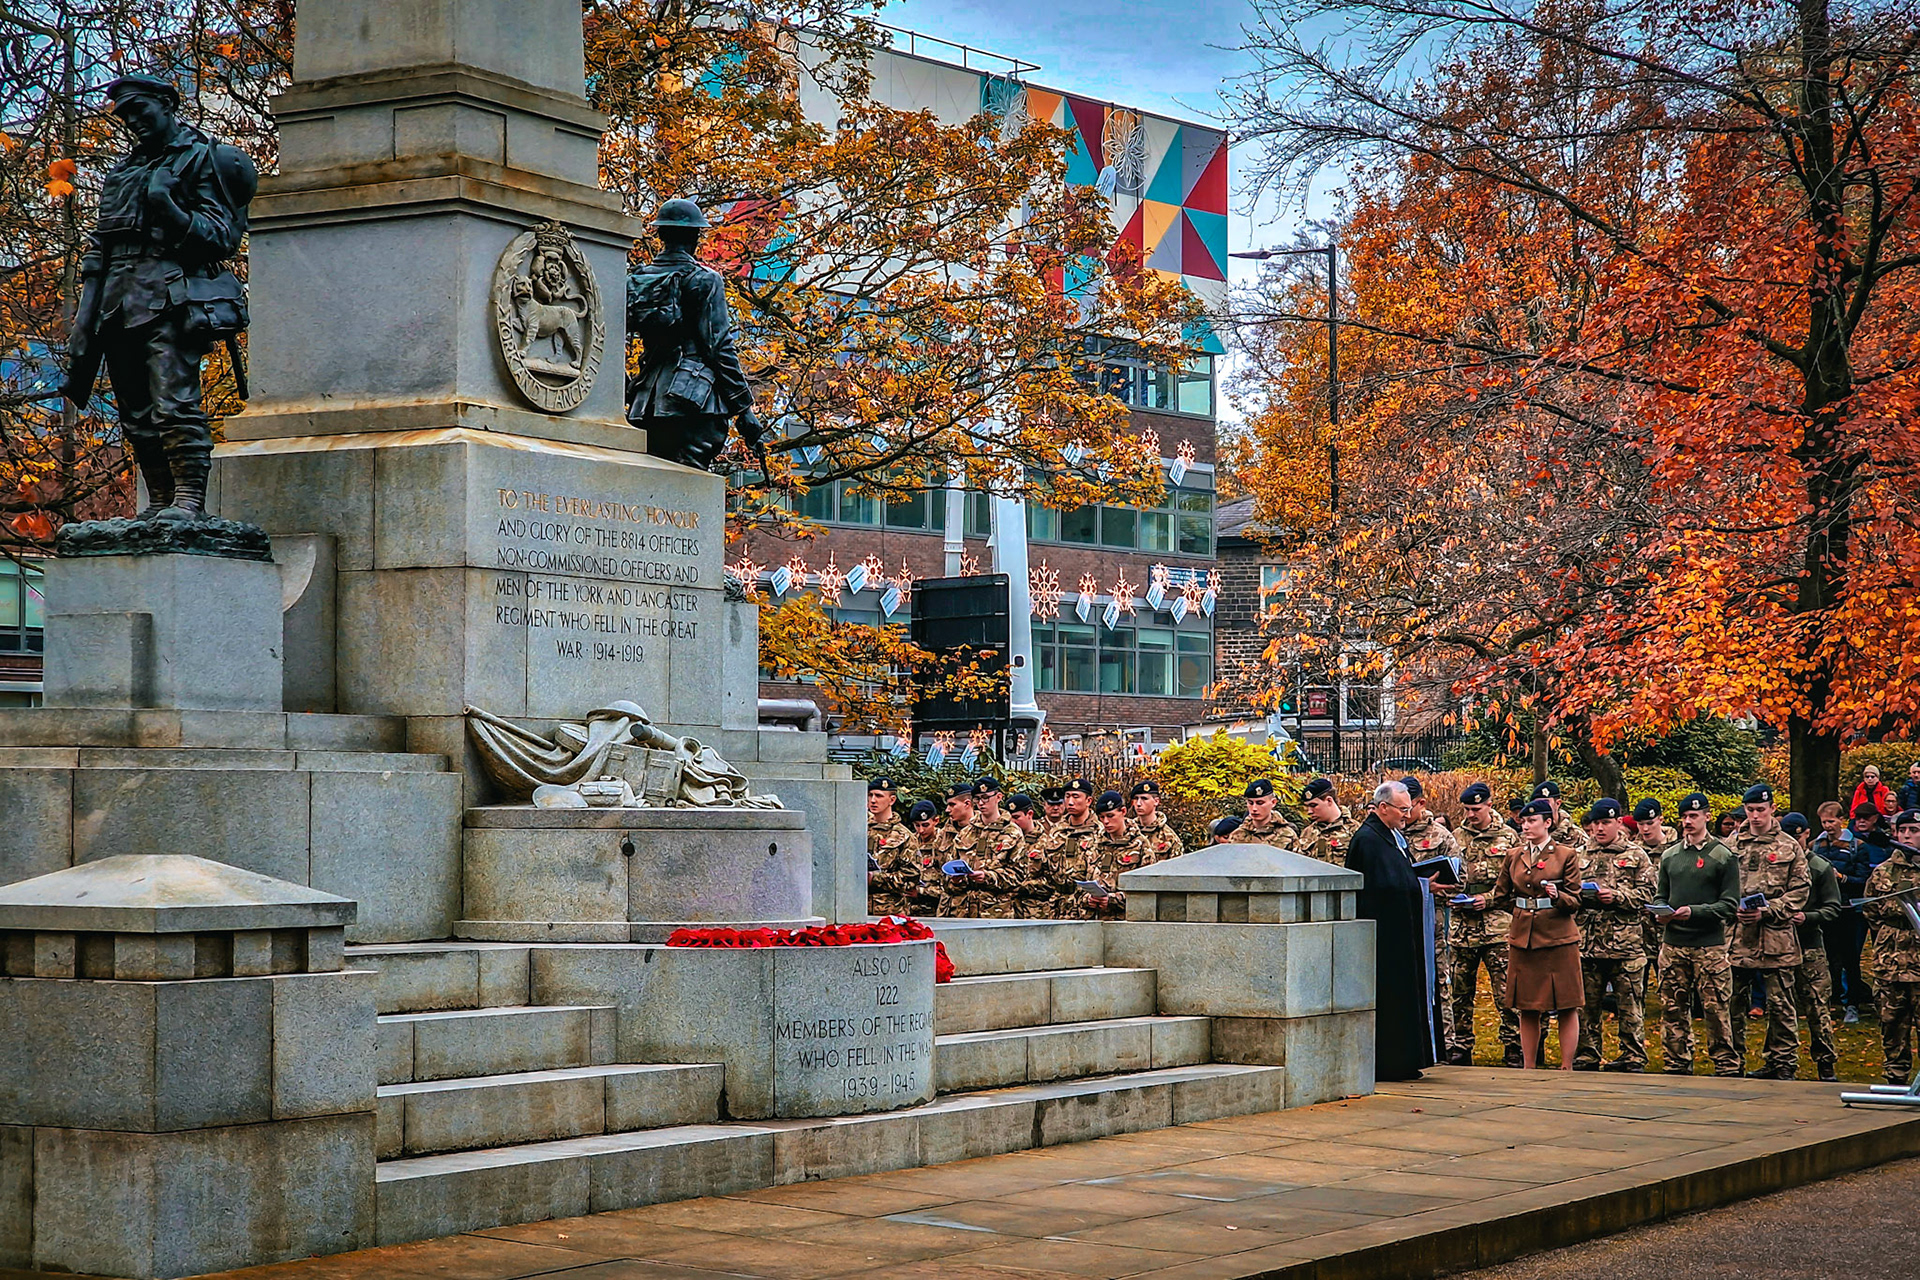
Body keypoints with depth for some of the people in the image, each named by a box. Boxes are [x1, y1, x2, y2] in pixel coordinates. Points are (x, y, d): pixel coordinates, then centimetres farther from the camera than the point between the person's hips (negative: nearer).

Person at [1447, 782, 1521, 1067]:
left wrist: (1487, 898, -11)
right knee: (1461, 990, 7)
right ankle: (1461, 1047, 15)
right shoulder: (1458, 836, 12)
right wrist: (1453, 897, -3)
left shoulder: (1507, 836, 3)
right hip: (1462, 923, 4)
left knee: (1505, 989, -5)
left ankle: (1513, 1048, 1)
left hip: (1496, 923, -4)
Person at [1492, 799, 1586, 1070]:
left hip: (1559, 939, -4)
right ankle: (1528, 1069, 13)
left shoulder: (1567, 855, -1)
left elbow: (1575, 902, -2)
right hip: (1523, 939, 4)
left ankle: (1566, 1068, 2)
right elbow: (1500, 897, 20)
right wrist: (1524, 908, 9)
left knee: (1567, 1007, -2)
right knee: (1527, 1008, 6)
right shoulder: (1514, 856, 10)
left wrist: (1557, 896, -21)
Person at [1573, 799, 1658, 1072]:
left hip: (1625, 940, -3)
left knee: (1629, 1003, 0)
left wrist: (1617, 896, -14)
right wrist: (1579, 894, -5)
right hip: (1587, 941, 3)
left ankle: (1633, 1057, 6)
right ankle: (1588, 1054, 15)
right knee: (1587, 1001, 6)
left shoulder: (1636, 855, 6)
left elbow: (1647, 893, -1)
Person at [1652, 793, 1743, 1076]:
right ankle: (1678, 1065, 14)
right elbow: (1660, 894, 20)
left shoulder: (1724, 856, 0)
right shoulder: (1670, 856, 15)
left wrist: (1694, 912, -17)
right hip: (1672, 944, 5)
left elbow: (1730, 904, -5)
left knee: (1715, 1010, -5)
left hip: (1710, 945, -5)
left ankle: (1726, 1065, 2)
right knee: (1673, 1009, 6)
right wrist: (1662, 909, -4)